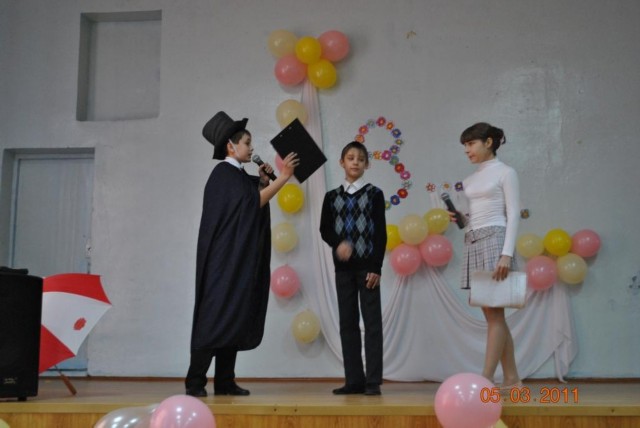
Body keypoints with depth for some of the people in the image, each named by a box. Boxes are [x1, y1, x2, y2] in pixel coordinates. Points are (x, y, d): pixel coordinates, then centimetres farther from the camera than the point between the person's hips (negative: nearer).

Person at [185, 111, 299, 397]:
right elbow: (253, 201, -21)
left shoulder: (239, 176, 17)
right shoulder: (223, 173, -11)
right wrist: (283, 177, -20)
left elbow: (254, 207, 20)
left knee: (234, 317, 7)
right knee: (216, 316, -10)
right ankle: (195, 382, -6)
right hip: (224, 258, -9)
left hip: (239, 259, 9)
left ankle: (225, 382, 10)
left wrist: (262, 182, 9)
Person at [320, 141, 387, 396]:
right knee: (347, 322, 4)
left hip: (367, 265, -3)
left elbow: (381, 233, -2)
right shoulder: (332, 197, 11)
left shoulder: (374, 194, 3)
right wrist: (338, 244, -16)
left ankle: (373, 381, -1)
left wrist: (376, 267, -10)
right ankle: (354, 380, 10)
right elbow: (325, 229, 6)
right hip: (343, 266, 3)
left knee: (372, 321, -3)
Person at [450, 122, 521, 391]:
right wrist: (458, 218, 1)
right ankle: (511, 378, 11)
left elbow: (513, 215, -7)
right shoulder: (470, 181, 19)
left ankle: (486, 379, -12)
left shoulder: (504, 173, 0)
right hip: (472, 243, 7)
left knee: (494, 313, -10)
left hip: (494, 239, -7)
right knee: (492, 315, 6)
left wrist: (507, 253, -17)